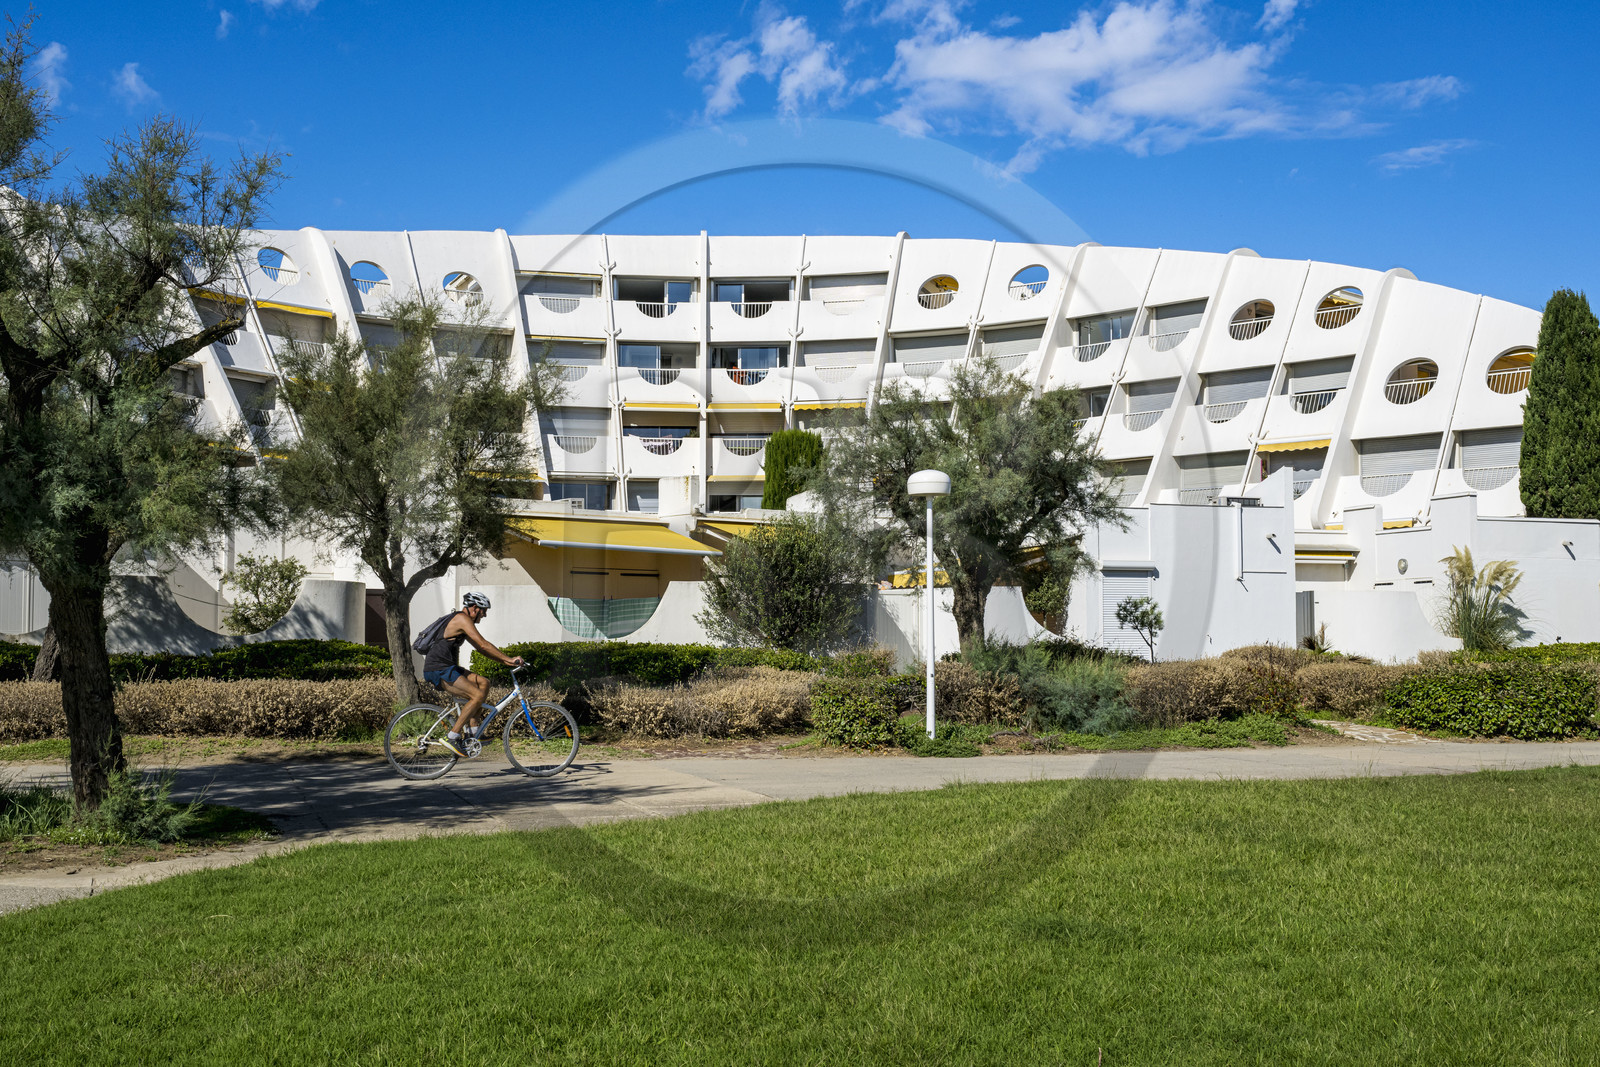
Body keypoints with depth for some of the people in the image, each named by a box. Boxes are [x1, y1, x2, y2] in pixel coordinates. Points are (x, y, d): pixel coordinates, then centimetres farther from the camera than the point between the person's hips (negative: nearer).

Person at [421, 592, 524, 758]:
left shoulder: (463, 621, 21)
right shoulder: (462, 618, -11)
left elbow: (480, 647, 24)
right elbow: (483, 644, -17)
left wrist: (505, 661, 16)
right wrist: (508, 659, -14)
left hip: (446, 668, 10)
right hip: (438, 670, -10)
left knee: (483, 683, 8)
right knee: (478, 695, -18)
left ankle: (472, 732, 7)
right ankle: (451, 737, -15)